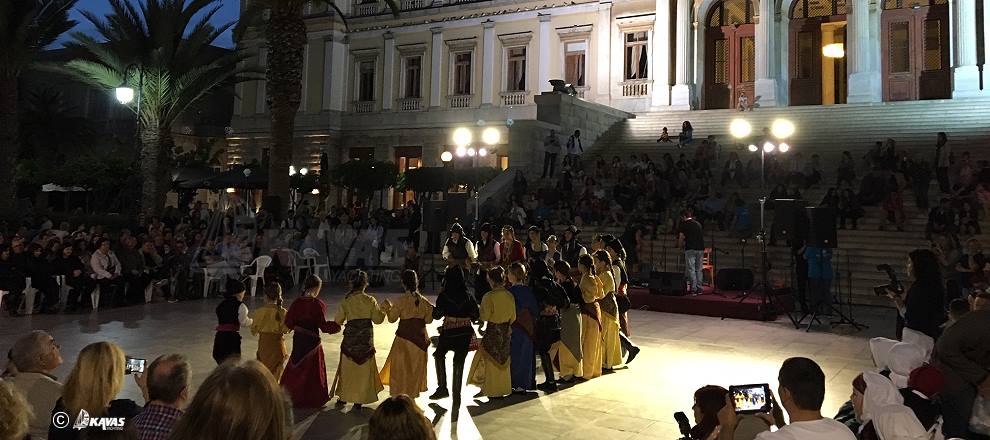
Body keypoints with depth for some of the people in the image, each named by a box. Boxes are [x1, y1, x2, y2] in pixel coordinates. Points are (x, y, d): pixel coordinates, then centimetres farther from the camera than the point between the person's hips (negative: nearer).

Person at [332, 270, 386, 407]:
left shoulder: (346, 301, -10)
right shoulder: (370, 300, -9)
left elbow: (338, 320, -3)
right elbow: (377, 319, -3)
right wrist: (383, 310, 14)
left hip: (350, 338, 0)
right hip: (366, 338, 0)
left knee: (347, 367, 15)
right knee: (364, 367, 12)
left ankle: (343, 397, 23)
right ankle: (360, 399, 16)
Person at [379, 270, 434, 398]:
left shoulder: (401, 301, -16)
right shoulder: (424, 301, -5)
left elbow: (392, 318, -6)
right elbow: (428, 320, 1)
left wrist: (388, 307, 9)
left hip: (404, 338, -4)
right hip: (420, 338, 4)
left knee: (401, 367, 10)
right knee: (416, 366, 18)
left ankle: (400, 394, 15)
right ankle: (413, 392, 28)